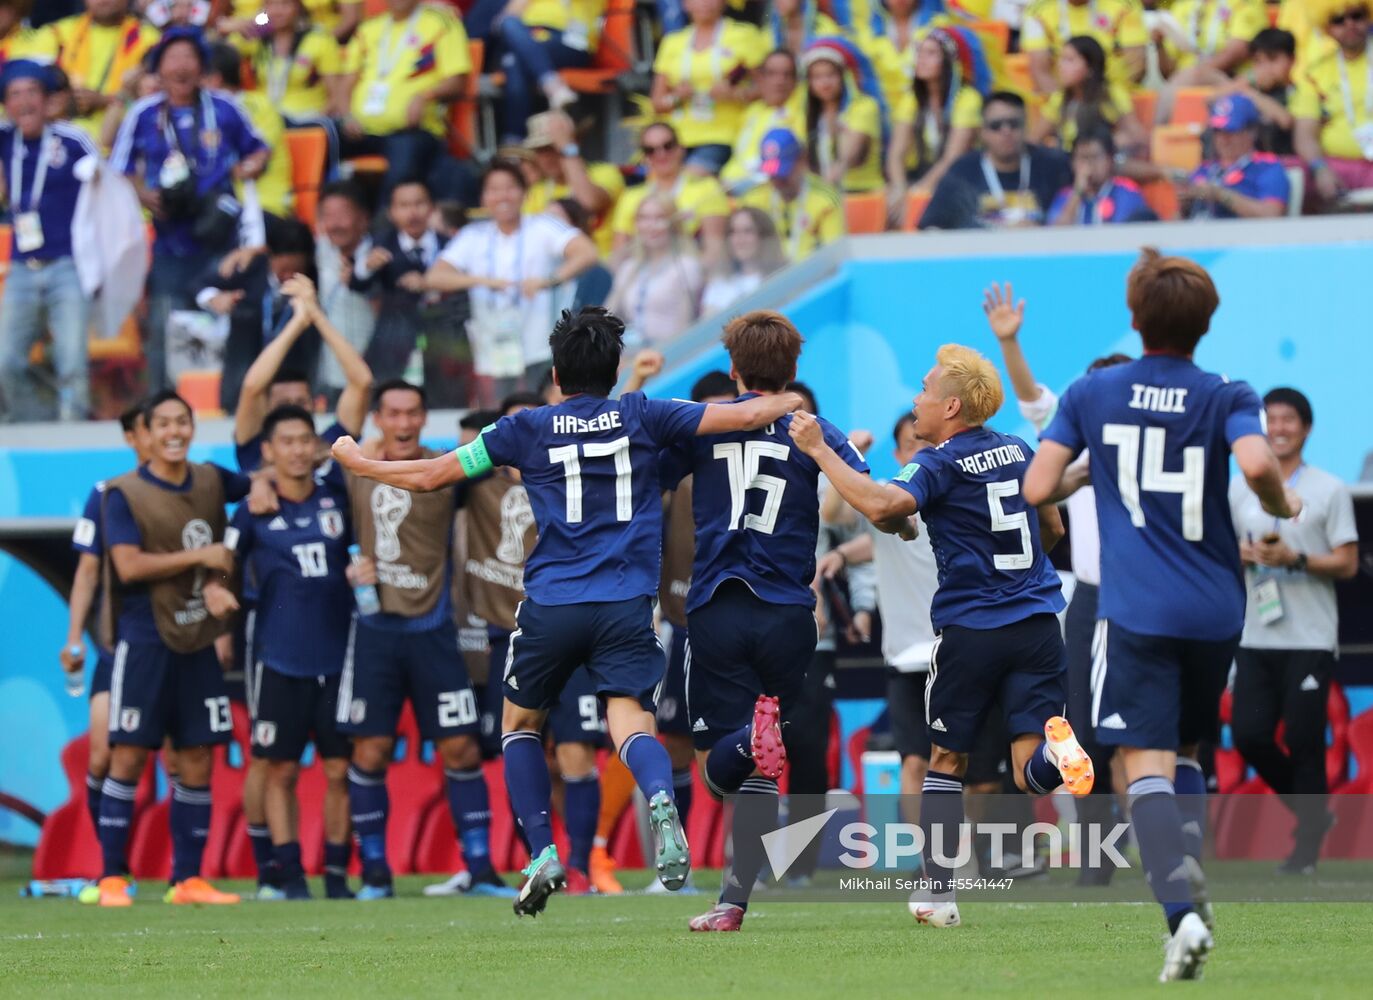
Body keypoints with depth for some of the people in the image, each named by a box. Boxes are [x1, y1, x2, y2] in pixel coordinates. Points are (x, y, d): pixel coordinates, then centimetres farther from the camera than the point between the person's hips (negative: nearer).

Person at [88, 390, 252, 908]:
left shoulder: (210, 482, 8)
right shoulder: (124, 494, -6)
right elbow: (129, 565, -15)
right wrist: (199, 556, -12)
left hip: (197, 642, 5)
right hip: (144, 642, -5)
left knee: (197, 759, 3)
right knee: (129, 755, -5)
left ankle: (187, 878, 9)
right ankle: (112, 877, 0)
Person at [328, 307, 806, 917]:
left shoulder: (527, 430, 6)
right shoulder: (640, 419, 7)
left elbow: (428, 477, 9)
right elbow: (746, 416, 6)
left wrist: (356, 461, 25)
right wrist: (791, 403, 26)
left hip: (551, 606, 0)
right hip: (627, 607, 0)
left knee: (520, 720, 20)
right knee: (630, 721, -8)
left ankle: (542, 854, 8)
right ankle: (660, 798, -43)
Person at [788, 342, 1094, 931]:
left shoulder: (942, 465, -9)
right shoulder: (1020, 452, 9)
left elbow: (881, 507, -27)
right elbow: (1053, 529, 21)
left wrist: (819, 451, -19)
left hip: (970, 630, -4)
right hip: (1037, 624, 4)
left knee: (946, 760, 13)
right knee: (1029, 771, -1)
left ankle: (938, 893, 16)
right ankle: (1056, 751, -36)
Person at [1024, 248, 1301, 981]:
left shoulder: (1091, 394, 4)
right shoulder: (1226, 397, 0)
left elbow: (1037, 488, 1)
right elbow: (1256, 462, -19)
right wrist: (1281, 506, 2)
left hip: (1135, 610, -2)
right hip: (1216, 609, 2)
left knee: (1146, 762, -8)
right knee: (1183, 750, 23)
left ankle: (1183, 911, -27)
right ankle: (1188, 878, 6)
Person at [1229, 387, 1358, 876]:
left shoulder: (1329, 490, 0)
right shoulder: (1240, 488, 12)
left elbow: (1347, 564, -3)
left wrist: (1295, 559, -17)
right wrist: (1241, 555, -5)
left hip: (1309, 639, -4)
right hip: (1255, 636, 4)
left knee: (1304, 741, -6)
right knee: (1249, 734, -3)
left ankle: (1307, 845, 4)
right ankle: (1312, 811, 19)